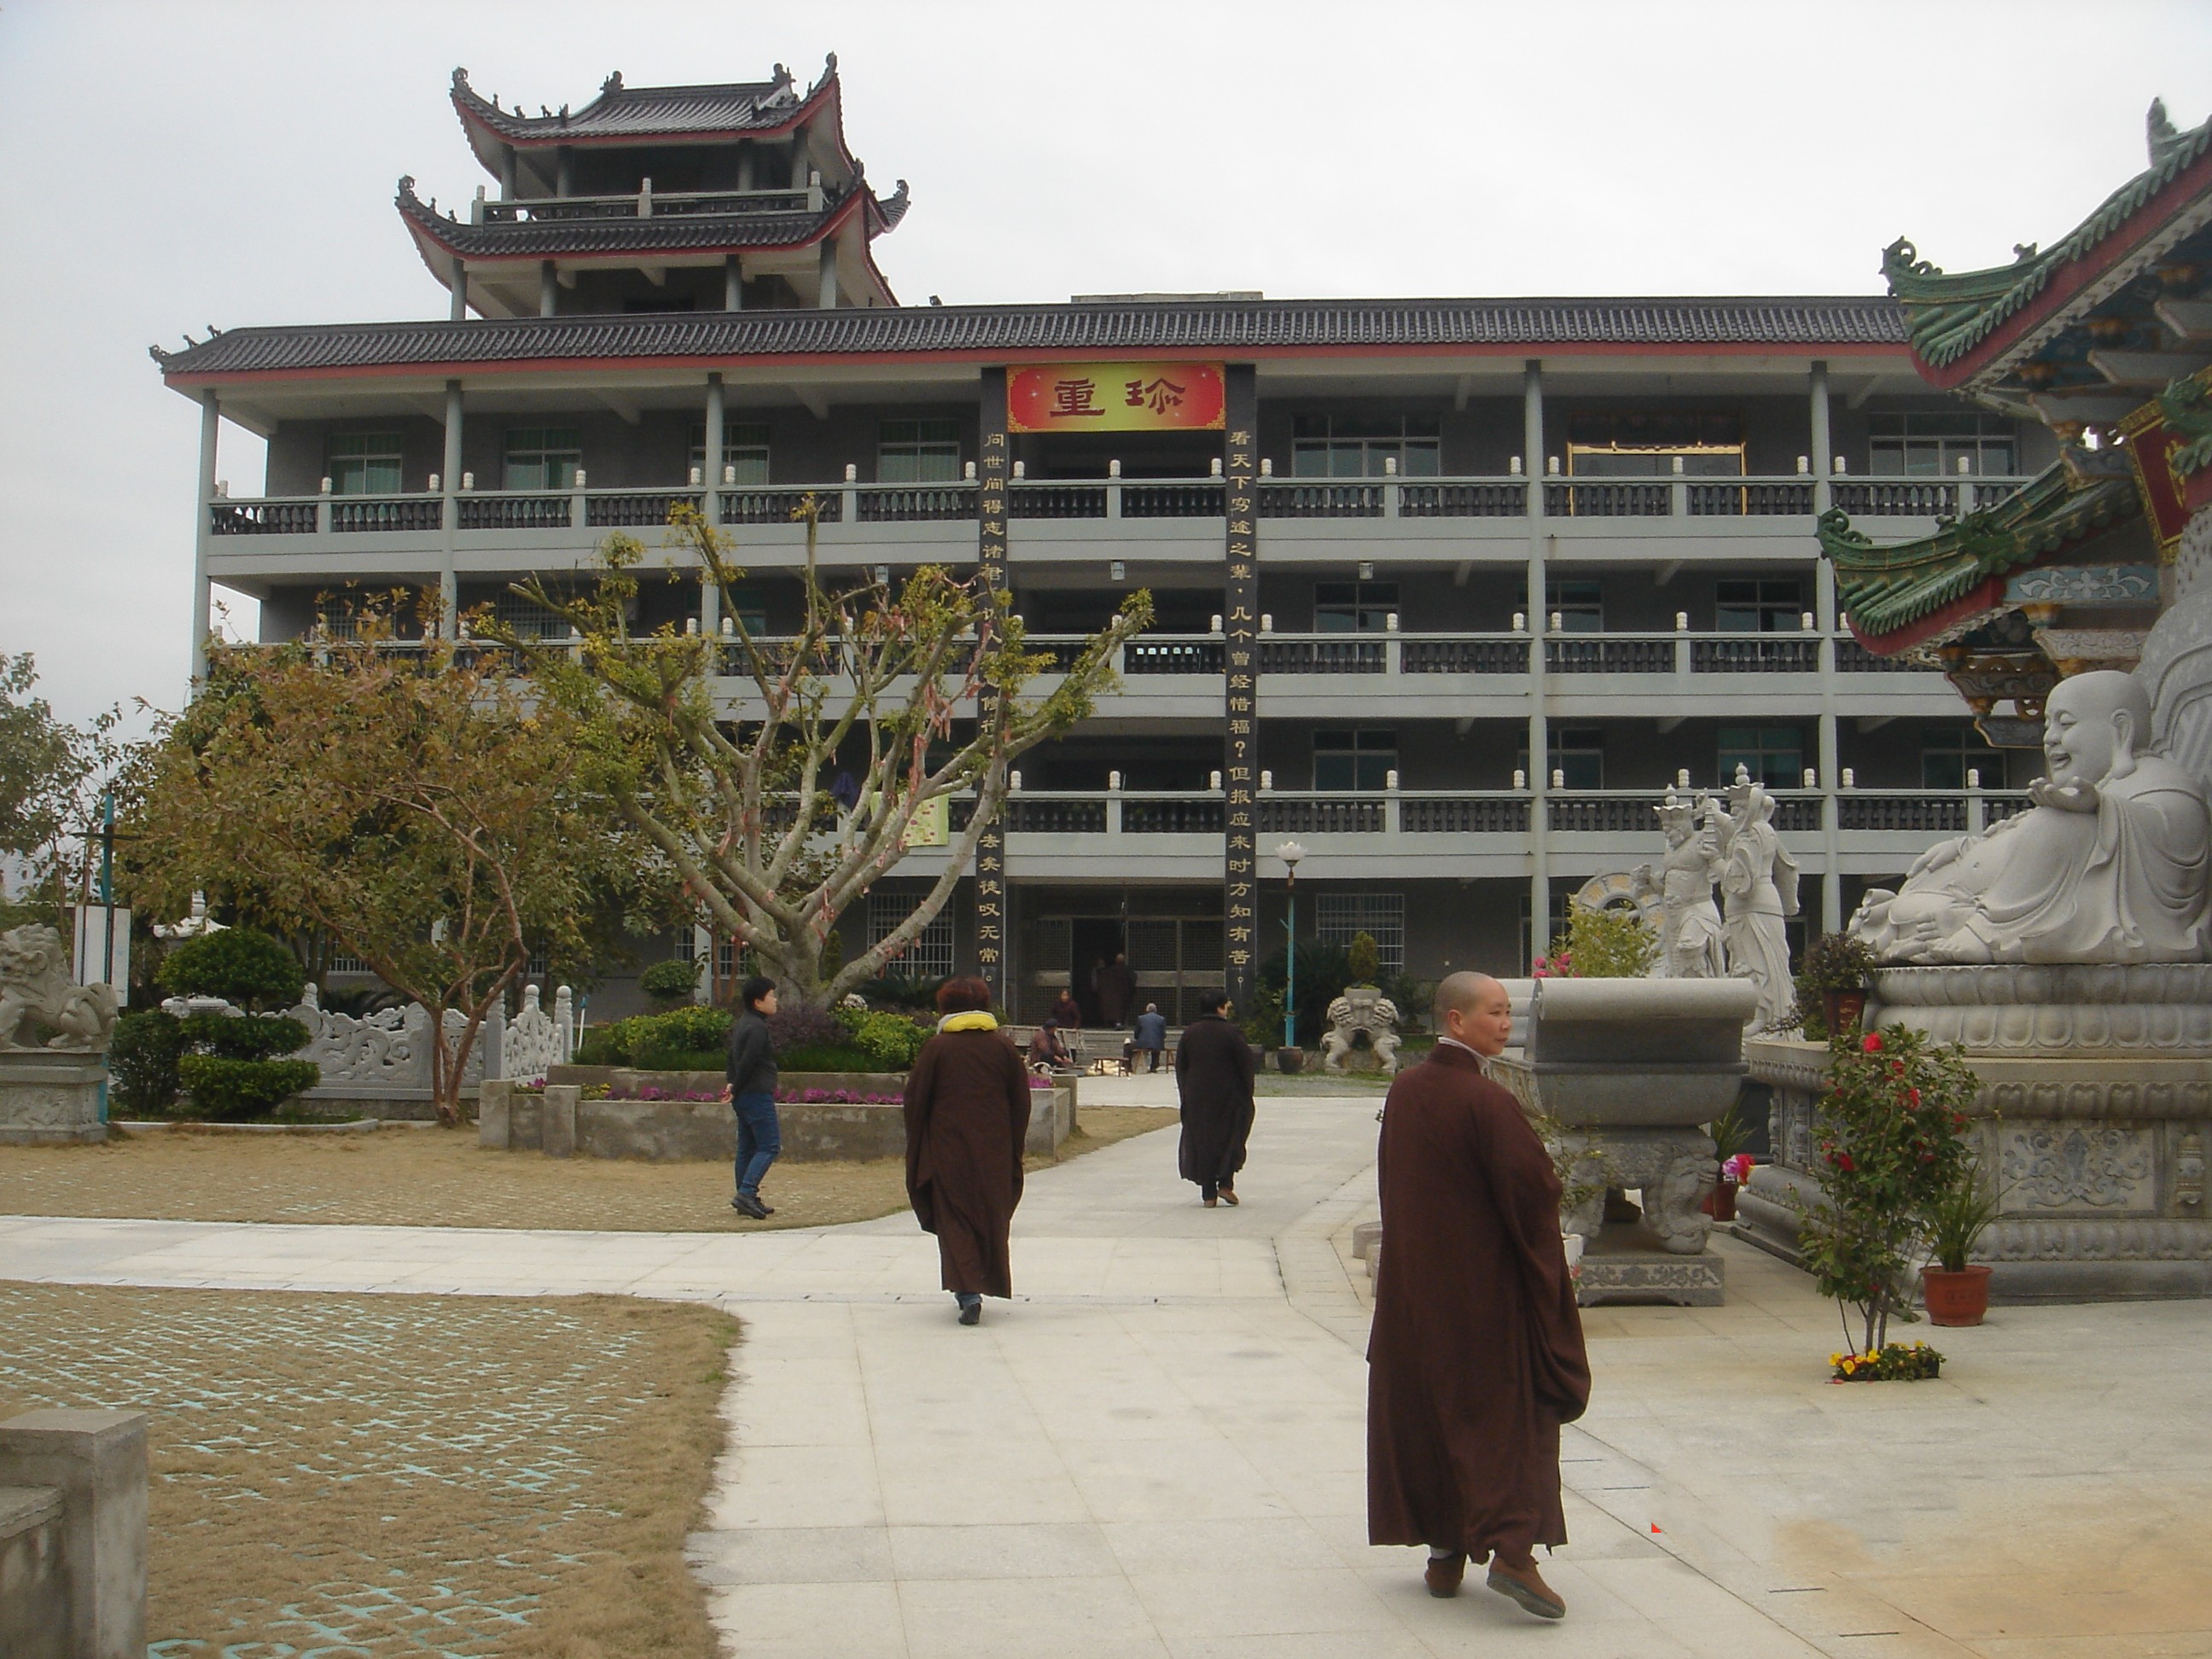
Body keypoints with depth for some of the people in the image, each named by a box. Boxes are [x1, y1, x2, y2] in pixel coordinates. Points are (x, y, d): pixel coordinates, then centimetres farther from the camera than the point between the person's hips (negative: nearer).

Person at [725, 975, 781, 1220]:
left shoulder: (741, 1024, 16)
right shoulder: (757, 1028, -16)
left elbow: (734, 1057, 21)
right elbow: (747, 1062, -20)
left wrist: (733, 1084, 13)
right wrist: (736, 1089, -9)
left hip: (744, 1096, 10)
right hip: (757, 1095, -10)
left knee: (747, 1147, 11)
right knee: (769, 1146, -10)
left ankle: (745, 1200, 14)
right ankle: (747, 1193, -19)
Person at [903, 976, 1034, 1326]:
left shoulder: (937, 1047, -6)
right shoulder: (1003, 1047, 3)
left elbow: (915, 1100, -3)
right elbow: (1021, 1103, 5)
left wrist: (917, 1150, 8)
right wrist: (1013, 1149, 14)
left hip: (947, 1150, -3)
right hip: (994, 1152, 3)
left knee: (954, 1219, 0)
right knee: (991, 1216, 16)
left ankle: (968, 1290, -14)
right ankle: (988, 1282, 27)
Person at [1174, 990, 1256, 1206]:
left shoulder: (1189, 1033, 1)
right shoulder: (1230, 1033, -11)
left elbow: (1180, 1066, 7)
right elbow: (1248, 1063, -8)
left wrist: (1186, 1094, 16)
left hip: (1196, 1098, 3)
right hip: (1227, 1097, -3)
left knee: (1201, 1142, 8)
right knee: (1230, 1138, 13)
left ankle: (1208, 1193, 7)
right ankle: (1225, 1183, -1)